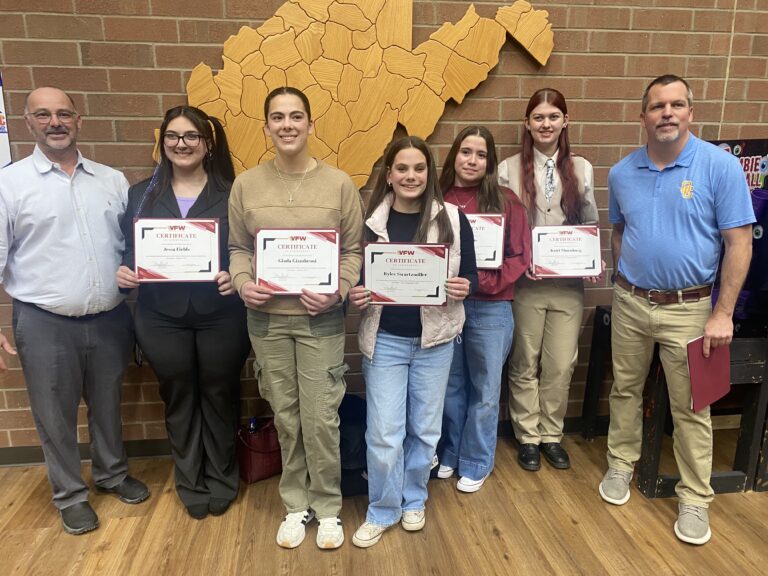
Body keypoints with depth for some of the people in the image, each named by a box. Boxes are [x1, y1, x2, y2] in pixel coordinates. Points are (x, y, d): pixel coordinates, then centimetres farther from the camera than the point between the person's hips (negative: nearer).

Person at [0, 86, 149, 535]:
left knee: (108, 405, 18)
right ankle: (70, 494, 31)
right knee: (56, 415, 11)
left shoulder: (112, 180, 6)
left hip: (110, 318, 3)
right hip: (44, 322, -2)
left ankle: (112, 473, 40)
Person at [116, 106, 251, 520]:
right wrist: (123, 272, -11)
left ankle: (221, 478, 32)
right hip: (161, 317, 2)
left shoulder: (231, 195, 0)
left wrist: (237, 276, -20)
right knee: (178, 398, 13)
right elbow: (128, 250, 10)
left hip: (220, 315, -2)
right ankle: (191, 483, 33)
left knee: (219, 395, 12)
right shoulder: (142, 194, 8)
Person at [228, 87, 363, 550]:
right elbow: (237, 247, 8)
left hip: (321, 319, -2)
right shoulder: (246, 185, 3)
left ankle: (328, 507, 27)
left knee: (321, 418, 3)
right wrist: (242, 282, -11)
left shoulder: (339, 183, -3)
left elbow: (355, 250, 0)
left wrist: (337, 290, -15)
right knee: (286, 417, 13)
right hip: (266, 318, 2)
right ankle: (296, 504, 33)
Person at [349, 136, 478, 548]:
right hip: (384, 339, -1)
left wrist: (463, 287, -19)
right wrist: (354, 295, -17)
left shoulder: (452, 218, -2)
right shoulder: (369, 220, -3)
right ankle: (381, 511, 26)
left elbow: (470, 275, 3)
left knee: (424, 428, 15)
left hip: (434, 339, 1)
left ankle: (413, 501, 38)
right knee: (383, 433, 2)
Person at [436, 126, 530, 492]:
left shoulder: (505, 202, -2)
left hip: (490, 308, -1)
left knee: (484, 390, 10)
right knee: (450, 386, 16)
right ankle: (449, 454, 36)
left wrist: (482, 282, -16)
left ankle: (476, 463, 28)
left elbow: (520, 256, -4)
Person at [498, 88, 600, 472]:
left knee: (561, 364, 8)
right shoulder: (509, 169, -1)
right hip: (525, 282, -2)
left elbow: (590, 225, 10)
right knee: (525, 363, 9)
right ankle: (528, 437, 26)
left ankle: (551, 435, 28)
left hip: (569, 282, 2)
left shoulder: (581, 169, 7)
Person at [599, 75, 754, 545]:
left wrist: (724, 314, -13)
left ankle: (696, 499, 23)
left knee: (691, 407, 7)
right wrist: (626, 281, 6)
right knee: (626, 390, 16)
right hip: (630, 303, 4)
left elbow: (740, 243, -10)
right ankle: (621, 466, 35)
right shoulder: (622, 173, 2)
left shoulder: (721, 166, -10)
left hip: (688, 308, -3)